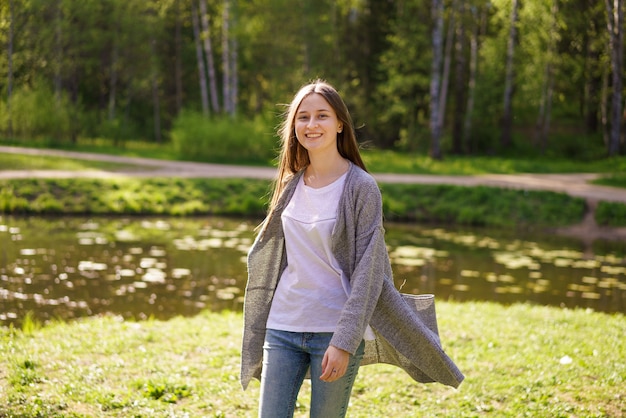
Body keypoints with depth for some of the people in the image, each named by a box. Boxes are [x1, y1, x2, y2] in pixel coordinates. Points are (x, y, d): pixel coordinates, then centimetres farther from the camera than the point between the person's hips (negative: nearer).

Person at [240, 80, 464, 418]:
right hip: (282, 327, 5)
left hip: (335, 331, -5)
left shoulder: (361, 187, -8)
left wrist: (344, 341, -18)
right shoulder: (291, 184, 8)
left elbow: (368, 272, -12)